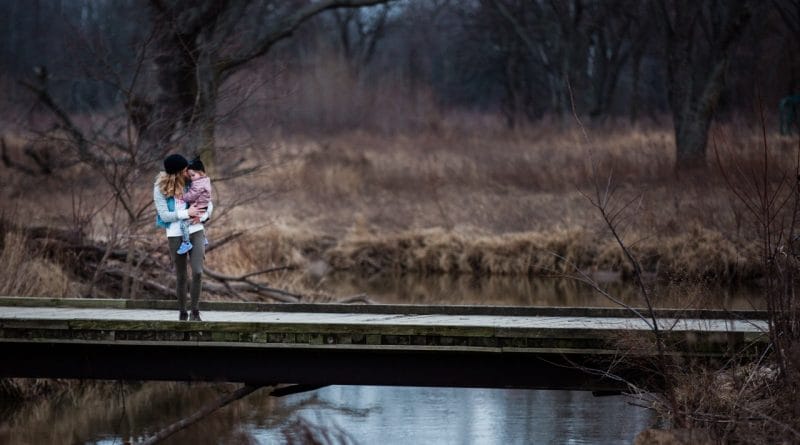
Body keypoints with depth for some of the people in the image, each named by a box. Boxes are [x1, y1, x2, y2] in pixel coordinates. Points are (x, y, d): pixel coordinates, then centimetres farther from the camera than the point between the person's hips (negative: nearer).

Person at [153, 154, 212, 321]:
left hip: (195, 232, 1)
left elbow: (209, 204, 10)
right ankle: (182, 312, 20)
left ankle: (195, 312, -2)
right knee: (181, 277, 6)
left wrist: (202, 216, -9)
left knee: (197, 272, -12)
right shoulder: (160, 188, -6)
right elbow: (164, 215, -10)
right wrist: (187, 213, -15)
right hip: (175, 235, -1)